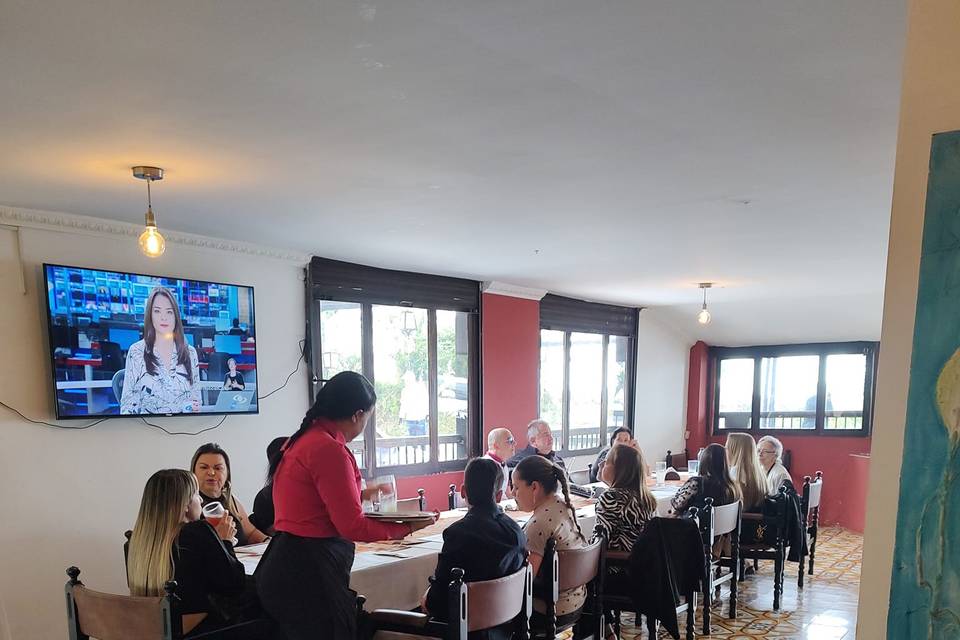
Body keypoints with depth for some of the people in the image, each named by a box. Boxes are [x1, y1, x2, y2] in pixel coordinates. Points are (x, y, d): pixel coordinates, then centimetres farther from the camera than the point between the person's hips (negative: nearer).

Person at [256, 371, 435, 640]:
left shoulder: (300, 440, 9)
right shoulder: (329, 449, -20)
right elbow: (353, 527, -19)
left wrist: (358, 494, 31)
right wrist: (404, 528, -7)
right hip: (308, 574, -10)